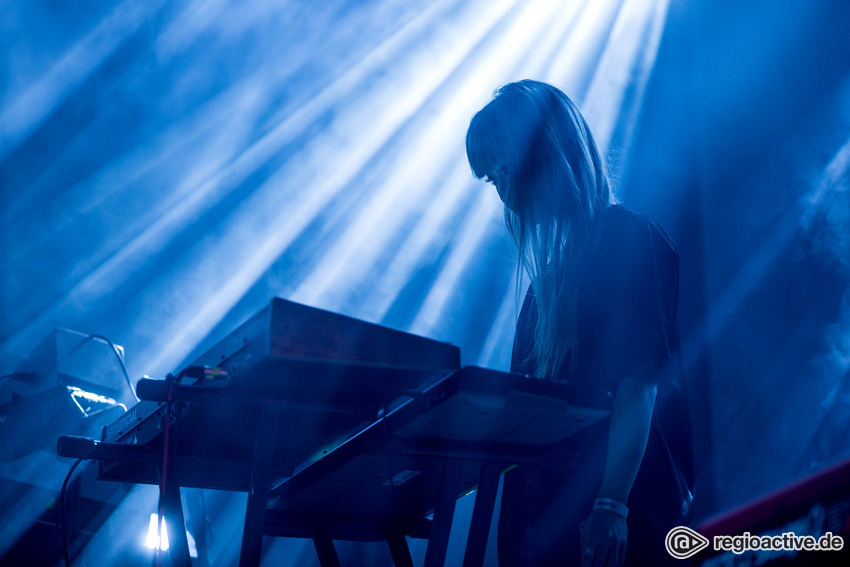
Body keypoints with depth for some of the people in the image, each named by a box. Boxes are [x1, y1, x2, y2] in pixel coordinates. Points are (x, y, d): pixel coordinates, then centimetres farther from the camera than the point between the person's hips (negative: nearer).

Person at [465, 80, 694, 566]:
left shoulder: (630, 239, -7)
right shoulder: (559, 258, 17)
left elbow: (640, 383, -16)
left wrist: (612, 505, -23)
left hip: (626, 488, -8)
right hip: (555, 492, 8)